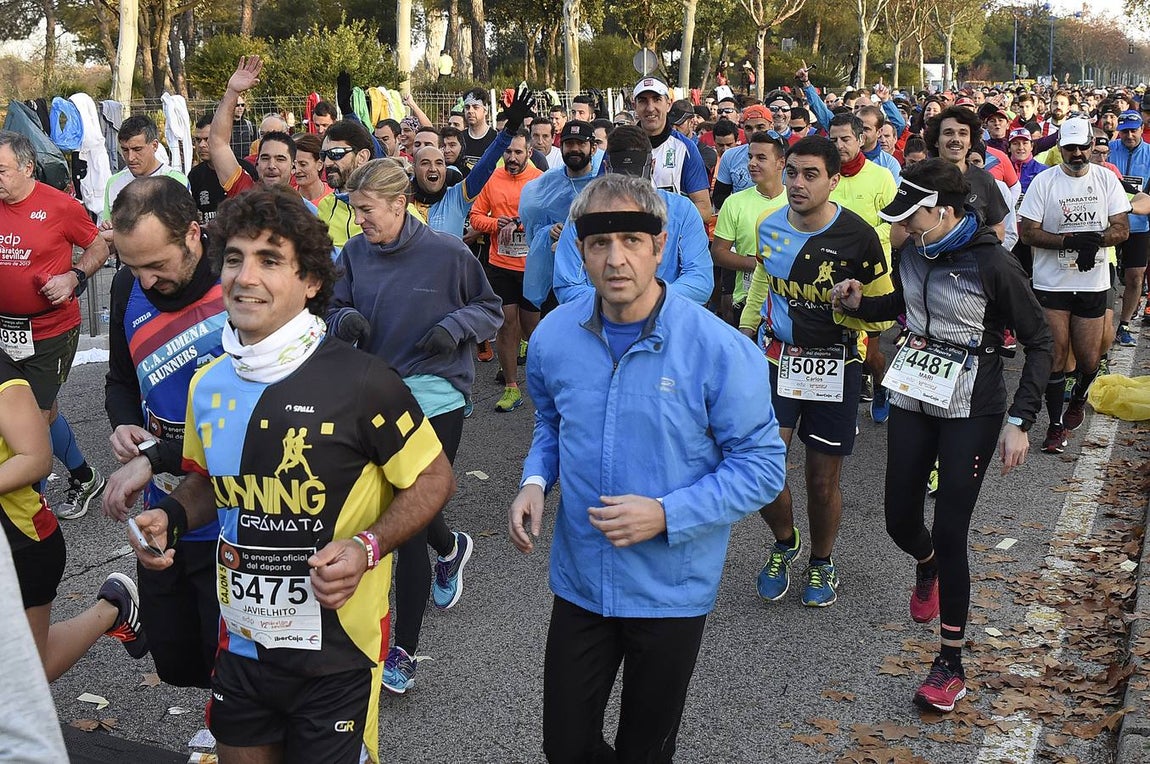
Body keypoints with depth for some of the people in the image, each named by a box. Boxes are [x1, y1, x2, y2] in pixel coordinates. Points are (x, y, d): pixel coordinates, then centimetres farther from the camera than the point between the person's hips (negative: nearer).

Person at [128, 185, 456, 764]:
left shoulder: (360, 382, -19)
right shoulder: (207, 383, 1)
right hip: (241, 642, 6)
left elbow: (434, 480, -9)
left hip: (335, 651, -5)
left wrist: (366, 546, -23)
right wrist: (171, 516, -4)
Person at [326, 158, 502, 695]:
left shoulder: (448, 253, -10)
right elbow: (336, 308, 11)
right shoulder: (355, 254, 1)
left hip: (434, 398, -5)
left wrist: (456, 325, -18)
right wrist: (344, 319, -12)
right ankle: (450, 549, 56)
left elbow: (490, 309, 1)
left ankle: (402, 650, 9)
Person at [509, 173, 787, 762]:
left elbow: (762, 466, -13)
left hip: (670, 594, -3)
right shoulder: (554, 336, -6)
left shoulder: (718, 349, -19)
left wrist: (666, 514, -24)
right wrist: (535, 482, -7)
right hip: (579, 580, 4)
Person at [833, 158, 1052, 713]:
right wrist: (858, 304, 0)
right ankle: (927, 566, 49)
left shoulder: (992, 264, -18)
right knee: (900, 521, 11)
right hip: (914, 400, 6)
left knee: (950, 532, -6)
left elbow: (1039, 341, -11)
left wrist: (1019, 421, -17)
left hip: (971, 412, -5)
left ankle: (951, 663, 8)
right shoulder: (913, 252, -1)